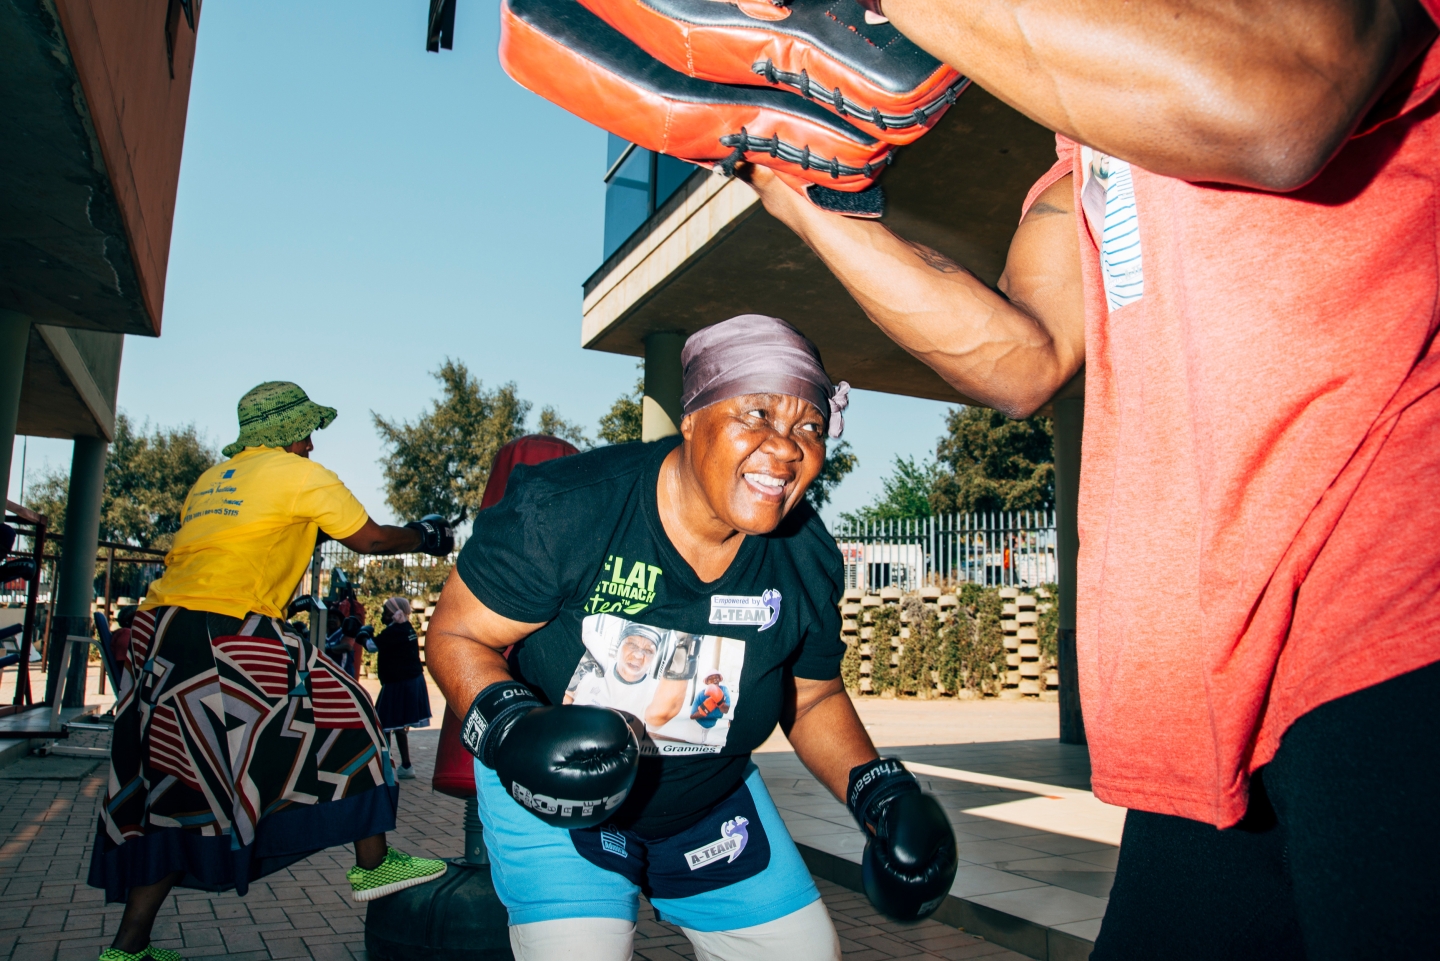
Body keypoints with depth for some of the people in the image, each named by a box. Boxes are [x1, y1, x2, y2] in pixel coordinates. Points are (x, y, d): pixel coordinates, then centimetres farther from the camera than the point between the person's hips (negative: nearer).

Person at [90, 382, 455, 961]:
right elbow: (368, 539, 6)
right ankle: (373, 865, 10)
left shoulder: (211, 479, 22)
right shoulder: (298, 473, 1)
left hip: (160, 631, 9)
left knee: (177, 793, 13)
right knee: (342, 717, 4)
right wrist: (425, 536, 21)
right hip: (226, 636, -8)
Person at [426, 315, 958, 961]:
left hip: (713, 806, 4)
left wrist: (877, 790, -13)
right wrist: (508, 728, -36)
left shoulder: (806, 557, -13)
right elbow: (456, 635, -17)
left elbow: (813, 697, 2)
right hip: (547, 802, -4)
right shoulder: (563, 508, -27)